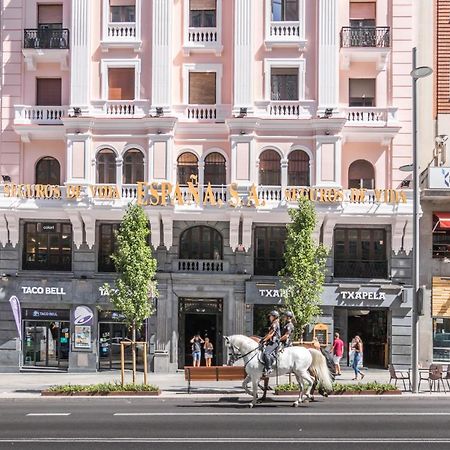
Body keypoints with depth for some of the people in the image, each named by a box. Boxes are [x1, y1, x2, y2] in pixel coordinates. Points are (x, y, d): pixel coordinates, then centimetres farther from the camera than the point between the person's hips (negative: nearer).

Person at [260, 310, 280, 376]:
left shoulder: (275, 324, -10)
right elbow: (268, 334, 24)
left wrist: (264, 340, -14)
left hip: (274, 342, -11)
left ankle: (269, 368, -29)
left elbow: (271, 334, -16)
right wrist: (263, 338, 13)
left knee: (266, 353, -28)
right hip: (271, 342, 11)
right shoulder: (272, 324, 21)